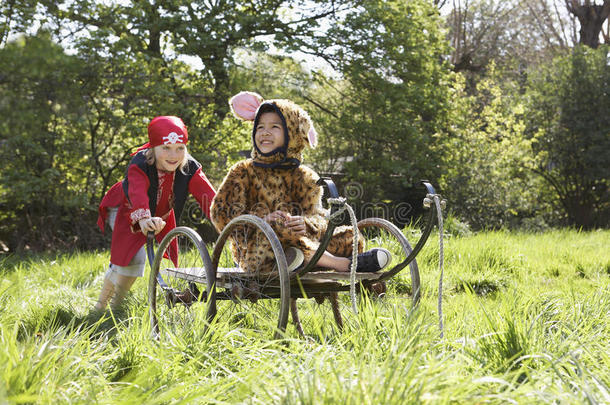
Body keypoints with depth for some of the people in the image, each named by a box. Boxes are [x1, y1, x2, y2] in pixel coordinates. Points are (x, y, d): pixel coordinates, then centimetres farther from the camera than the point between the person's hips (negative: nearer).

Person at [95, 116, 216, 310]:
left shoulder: (190, 168, -27)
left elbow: (208, 195, -40)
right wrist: (143, 219, -78)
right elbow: (138, 194, -57)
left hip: (159, 215, 4)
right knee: (136, 258, -20)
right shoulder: (139, 166, -37)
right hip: (126, 211, -4)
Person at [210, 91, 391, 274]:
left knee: (349, 236, -10)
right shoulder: (243, 172, 9)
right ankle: (342, 264, -33)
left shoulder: (304, 177, 16)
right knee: (277, 227, -35)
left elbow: (318, 217, 6)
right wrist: (262, 221, -20)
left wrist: (305, 224, -21)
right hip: (254, 251, -4)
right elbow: (221, 213, -3)